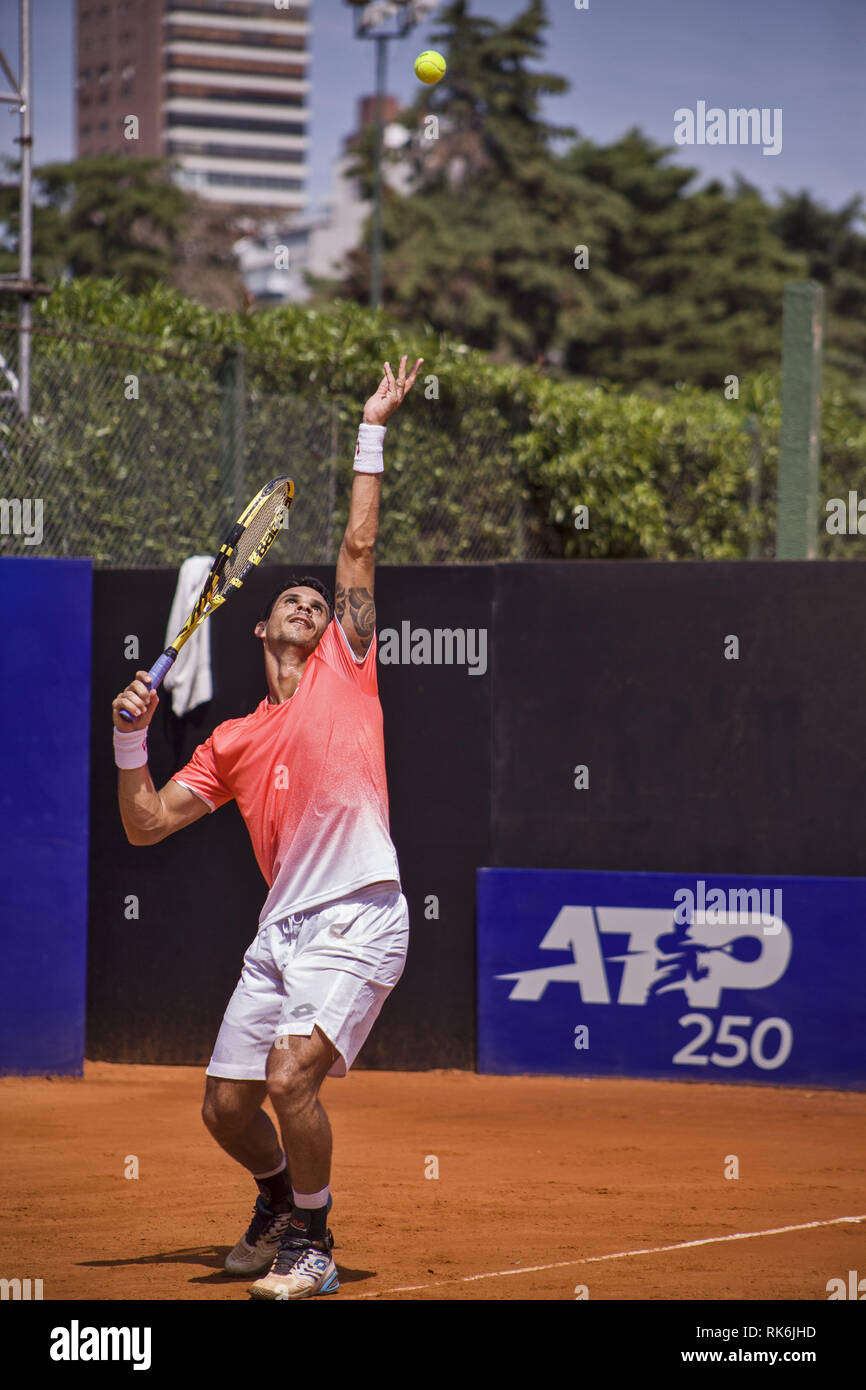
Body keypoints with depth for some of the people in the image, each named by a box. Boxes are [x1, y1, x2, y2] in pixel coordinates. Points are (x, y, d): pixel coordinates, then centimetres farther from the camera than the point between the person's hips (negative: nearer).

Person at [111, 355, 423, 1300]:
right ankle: (281, 1199, 39)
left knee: (291, 1077, -22)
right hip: (280, 929, 5)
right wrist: (130, 743, 1)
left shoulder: (344, 671, 9)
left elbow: (357, 552, 5)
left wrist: (372, 433, 4)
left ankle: (311, 1243, -2)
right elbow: (146, 826, 14)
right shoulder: (233, 743, 17)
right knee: (226, 1105, 6)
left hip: (359, 920, -5)